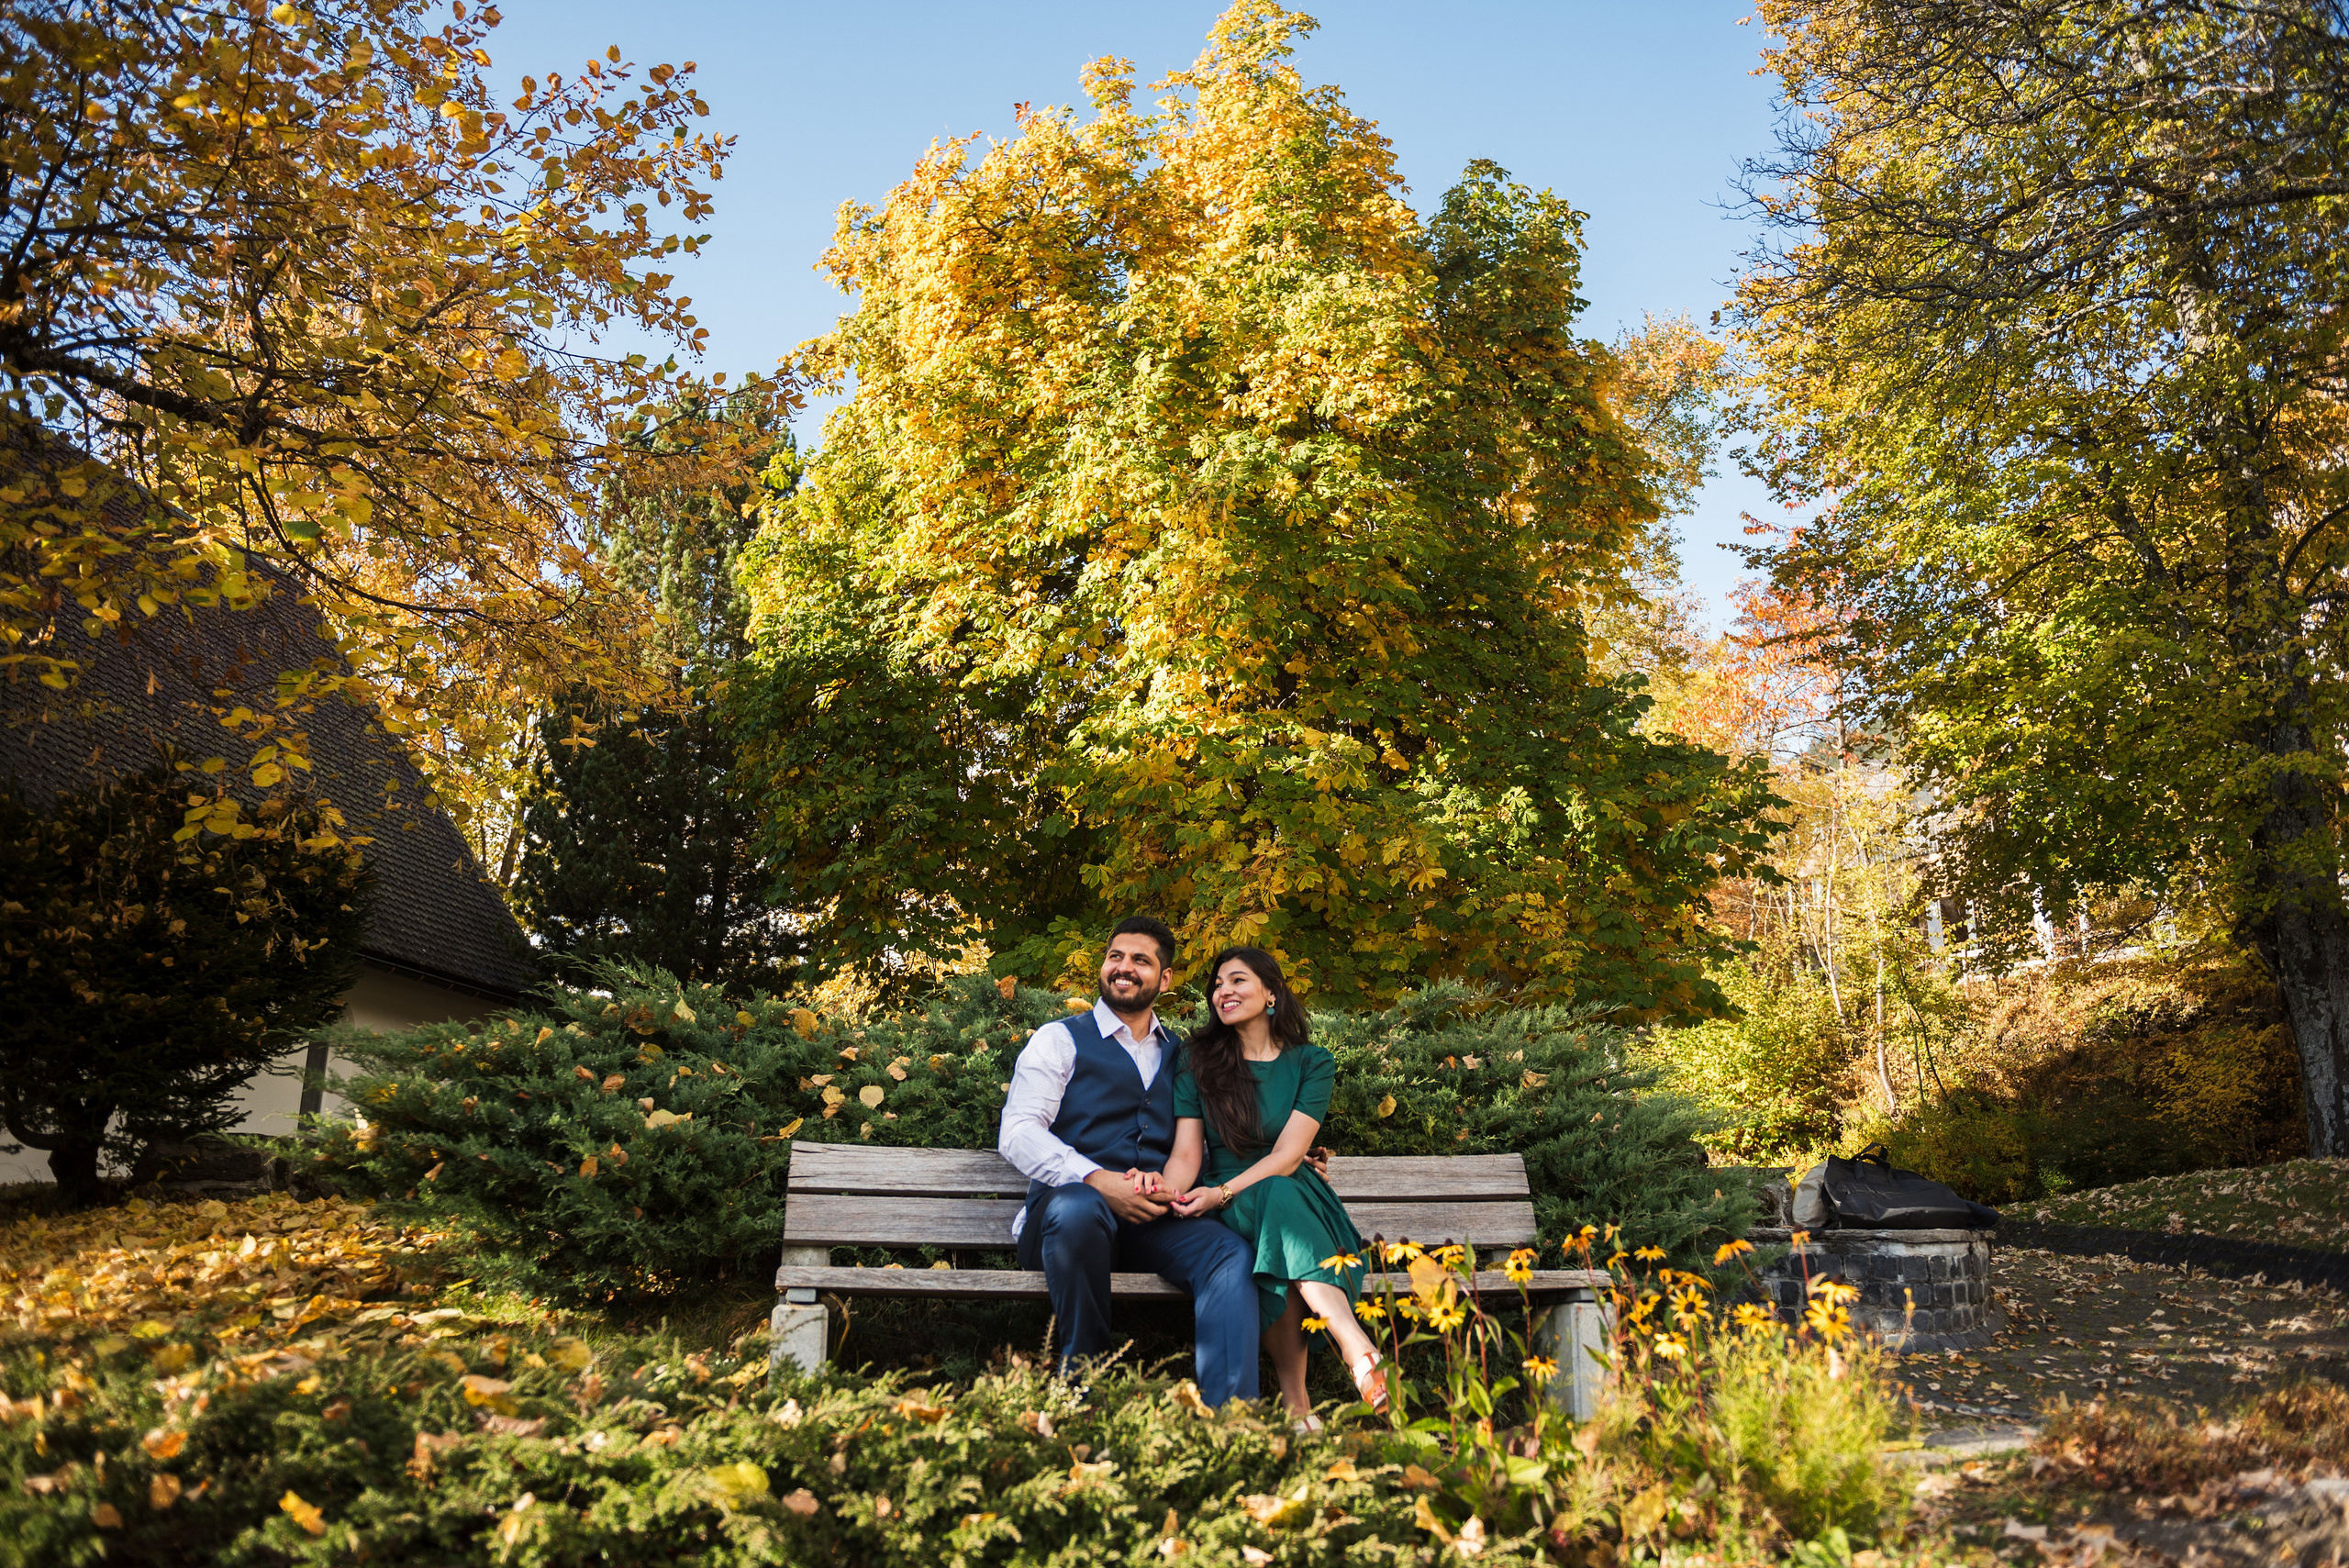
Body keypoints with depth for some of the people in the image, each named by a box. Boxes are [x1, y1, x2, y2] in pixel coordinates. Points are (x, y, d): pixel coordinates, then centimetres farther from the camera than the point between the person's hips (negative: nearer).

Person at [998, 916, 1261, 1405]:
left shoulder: (1182, 1055, 24)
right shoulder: (1060, 1039, 12)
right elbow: (1017, 1135, -2)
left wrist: (1170, 1184, -8)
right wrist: (1100, 1182, -17)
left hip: (1156, 1219, 3)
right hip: (1070, 1207, -2)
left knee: (1230, 1254, -29)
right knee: (1077, 1208, -39)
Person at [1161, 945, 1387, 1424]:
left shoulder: (1311, 1063, 6)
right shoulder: (1199, 1065, 11)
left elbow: (1287, 1155, -6)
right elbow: (1186, 1155, 2)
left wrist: (1223, 1192, -21)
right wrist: (1166, 1189, -22)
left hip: (1297, 1198, 0)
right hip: (1228, 1213, 0)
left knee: (1279, 1194, -38)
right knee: (1276, 1198, -36)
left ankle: (1295, 1400, -42)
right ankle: (1360, 1350, -47)